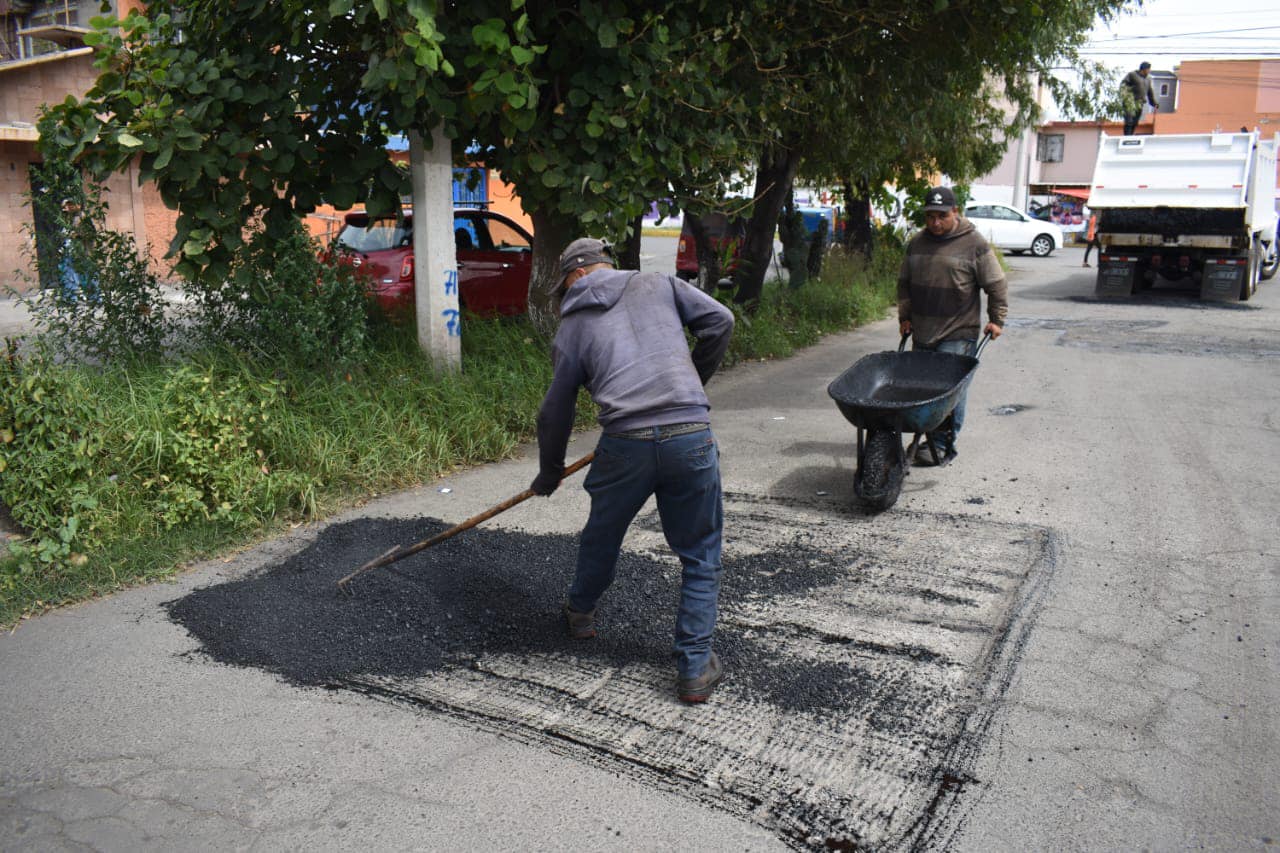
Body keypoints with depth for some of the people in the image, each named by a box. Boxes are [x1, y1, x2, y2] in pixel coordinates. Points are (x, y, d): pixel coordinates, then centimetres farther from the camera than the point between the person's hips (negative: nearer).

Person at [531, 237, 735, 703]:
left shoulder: (573, 324, 14)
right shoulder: (658, 285, 15)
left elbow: (555, 411, 16)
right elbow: (719, 321, 8)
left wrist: (549, 473, 31)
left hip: (625, 444, 1)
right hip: (691, 437, 0)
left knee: (601, 537, 27)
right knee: (701, 556, 13)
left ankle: (580, 612, 52)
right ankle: (695, 669, 14)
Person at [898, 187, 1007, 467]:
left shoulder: (974, 244, -4)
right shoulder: (917, 243, 11)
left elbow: (997, 284, 0)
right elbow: (904, 283, 22)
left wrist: (996, 319, -1)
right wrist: (904, 317, 17)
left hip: (958, 334, -5)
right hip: (922, 333, 5)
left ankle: (943, 445, -4)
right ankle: (928, 438, 19)